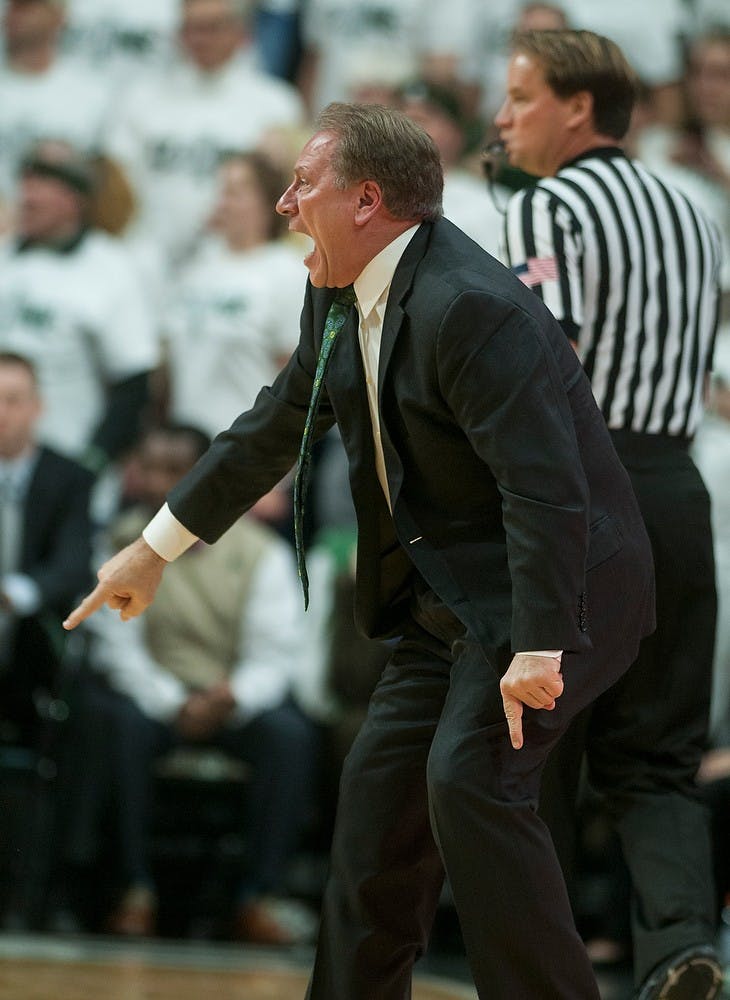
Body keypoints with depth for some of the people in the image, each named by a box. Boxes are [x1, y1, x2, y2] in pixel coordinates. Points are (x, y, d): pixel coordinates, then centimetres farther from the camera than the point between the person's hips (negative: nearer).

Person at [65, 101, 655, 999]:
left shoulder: (468, 308, -25)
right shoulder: (340, 301, 6)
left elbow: (545, 487, -30)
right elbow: (277, 426, 21)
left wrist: (539, 649, -35)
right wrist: (159, 545, 28)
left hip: (559, 585, -10)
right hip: (448, 598, 10)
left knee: (470, 777, -23)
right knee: (380, 787, 9)